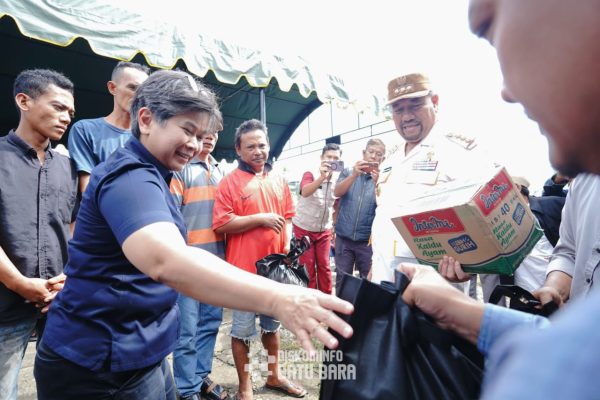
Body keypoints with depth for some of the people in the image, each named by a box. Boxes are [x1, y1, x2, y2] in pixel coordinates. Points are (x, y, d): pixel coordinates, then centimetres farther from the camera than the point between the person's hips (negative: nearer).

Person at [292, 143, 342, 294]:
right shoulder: (310, 174, -14)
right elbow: (305, 192, -36)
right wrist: (322, 177, -49)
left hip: (324, 230, 4)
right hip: (303, 229, -3)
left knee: (324, 266, 9)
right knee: (307, 267, 3)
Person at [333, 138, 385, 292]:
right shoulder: (348, 172, 6)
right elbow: (337, 193, -10)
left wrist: (376, 182, -22)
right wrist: (354, 175, -22)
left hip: (368, 240, -1)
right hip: (343, 238, 1)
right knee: (342, 279, 9)